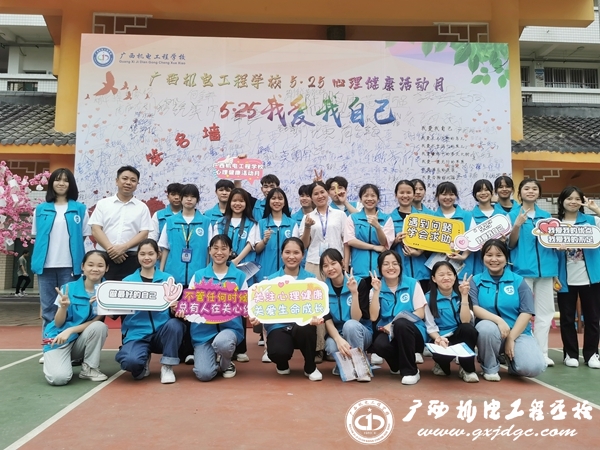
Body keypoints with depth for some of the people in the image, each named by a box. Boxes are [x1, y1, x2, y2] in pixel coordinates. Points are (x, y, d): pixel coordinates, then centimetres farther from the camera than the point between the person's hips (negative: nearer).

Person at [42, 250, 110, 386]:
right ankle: (53, 362, 11)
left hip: (83, 339, 2)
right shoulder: (68, 288, -8)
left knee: (100, 326, -31)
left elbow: (97, 321, -10)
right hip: (59, 337, -2)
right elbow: (58, 324, -6)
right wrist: (64, 307, -27)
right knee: (59, 378, -26)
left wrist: (70, 330, -23)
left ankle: (89, 368, -8)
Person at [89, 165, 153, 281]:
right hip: (103, 257, 0)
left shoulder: (142, 207, 9)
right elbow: (96, 230, 2)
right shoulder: (103, 204, 10)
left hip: (131, 259, 0)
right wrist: (110, 249, -12)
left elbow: (144, 233, 2)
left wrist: (124, 247, -12)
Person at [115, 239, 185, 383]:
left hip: (161, 332, 1)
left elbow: (173, 311, 3)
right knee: (131, 361, -32)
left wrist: (174, 310, -19)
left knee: (175, 324, -34)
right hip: (137, 333, 0)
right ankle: (143, 363, 9)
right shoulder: (127, 281, 6)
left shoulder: (168, 279, 5)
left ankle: (167, 367, -8)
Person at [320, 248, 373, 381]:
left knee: (350, 324, -35)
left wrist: (354, 292, -32)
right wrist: (339, 339, -31)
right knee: (332, 346, -34)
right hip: (336, 334, 1)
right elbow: (327, 320, -13)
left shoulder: (359, 283, -13)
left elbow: (356, 318, -19)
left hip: (361, 334, -1)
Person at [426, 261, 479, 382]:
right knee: (442, 354, -36)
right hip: (442, 338, -2)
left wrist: (464, 296, -22)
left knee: (468, 328, -32)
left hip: (460, 336, 2)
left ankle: (467, 369, -10)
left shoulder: (460, 294, -2)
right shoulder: (429, 297, -6)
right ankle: (443, 365, 6)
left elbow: (466, 321, -16)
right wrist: (438, 338, -29)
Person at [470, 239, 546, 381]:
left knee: (534, 367, -26)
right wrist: (498, 320, -26)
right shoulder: (476, 281, 3)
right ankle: (490, 368, -7)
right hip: (490, 332, 0)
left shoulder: (518, 281, 3)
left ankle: (511, 359, 12)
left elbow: (526, 312, -5)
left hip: (518, 333, 0)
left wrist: (511, 338, -13)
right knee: (485, 327, -36)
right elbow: (473, 308, -11)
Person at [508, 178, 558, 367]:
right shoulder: (513, 215, 3)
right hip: (523, 269, -4)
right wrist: (517, 225, -17)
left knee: (545, 311, 5)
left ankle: (541, 352, 12)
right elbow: (511, 245, -2)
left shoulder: (546, 215, 14)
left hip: (545, 268, 4)